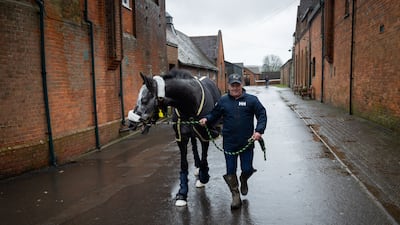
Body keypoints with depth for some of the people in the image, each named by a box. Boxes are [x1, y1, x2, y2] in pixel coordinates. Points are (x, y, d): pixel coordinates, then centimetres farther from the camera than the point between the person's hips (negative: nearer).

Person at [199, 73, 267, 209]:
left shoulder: (251, 100, -2)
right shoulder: (223, 101, 4)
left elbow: (262, 114, -4)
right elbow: (214, 115, 10)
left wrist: (259, 130, -18)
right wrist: (206, 119, -11)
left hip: (247, 142, -1)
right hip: (229, 143, 1)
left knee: (247, 169, 8)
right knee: (231, 171, 6)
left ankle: (243, 180, 45)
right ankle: (235, 196, 24)